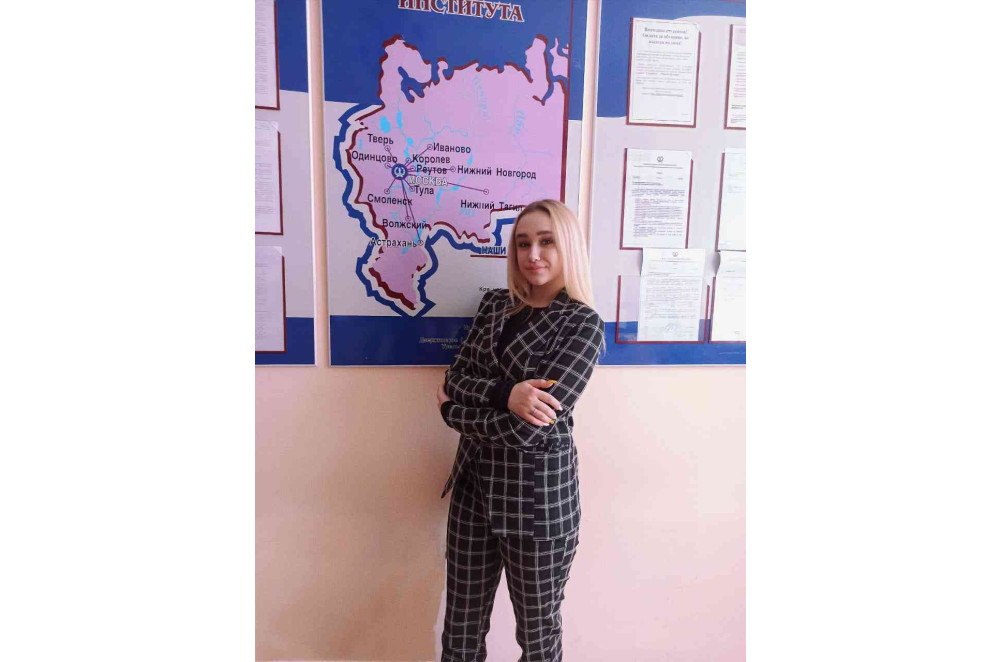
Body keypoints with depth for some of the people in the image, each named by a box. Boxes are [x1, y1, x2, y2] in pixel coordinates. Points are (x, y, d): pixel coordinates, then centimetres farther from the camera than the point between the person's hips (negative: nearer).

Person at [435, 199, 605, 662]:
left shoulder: (583, 324, -11)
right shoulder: (495, 304, 6)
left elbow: (525, 430, -19)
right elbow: (454, 378, -2)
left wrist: (452, 411, -7)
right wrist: (505, 393, -21)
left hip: (539, 489, -4)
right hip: (475, 480, 5)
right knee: (461, 625, 19)